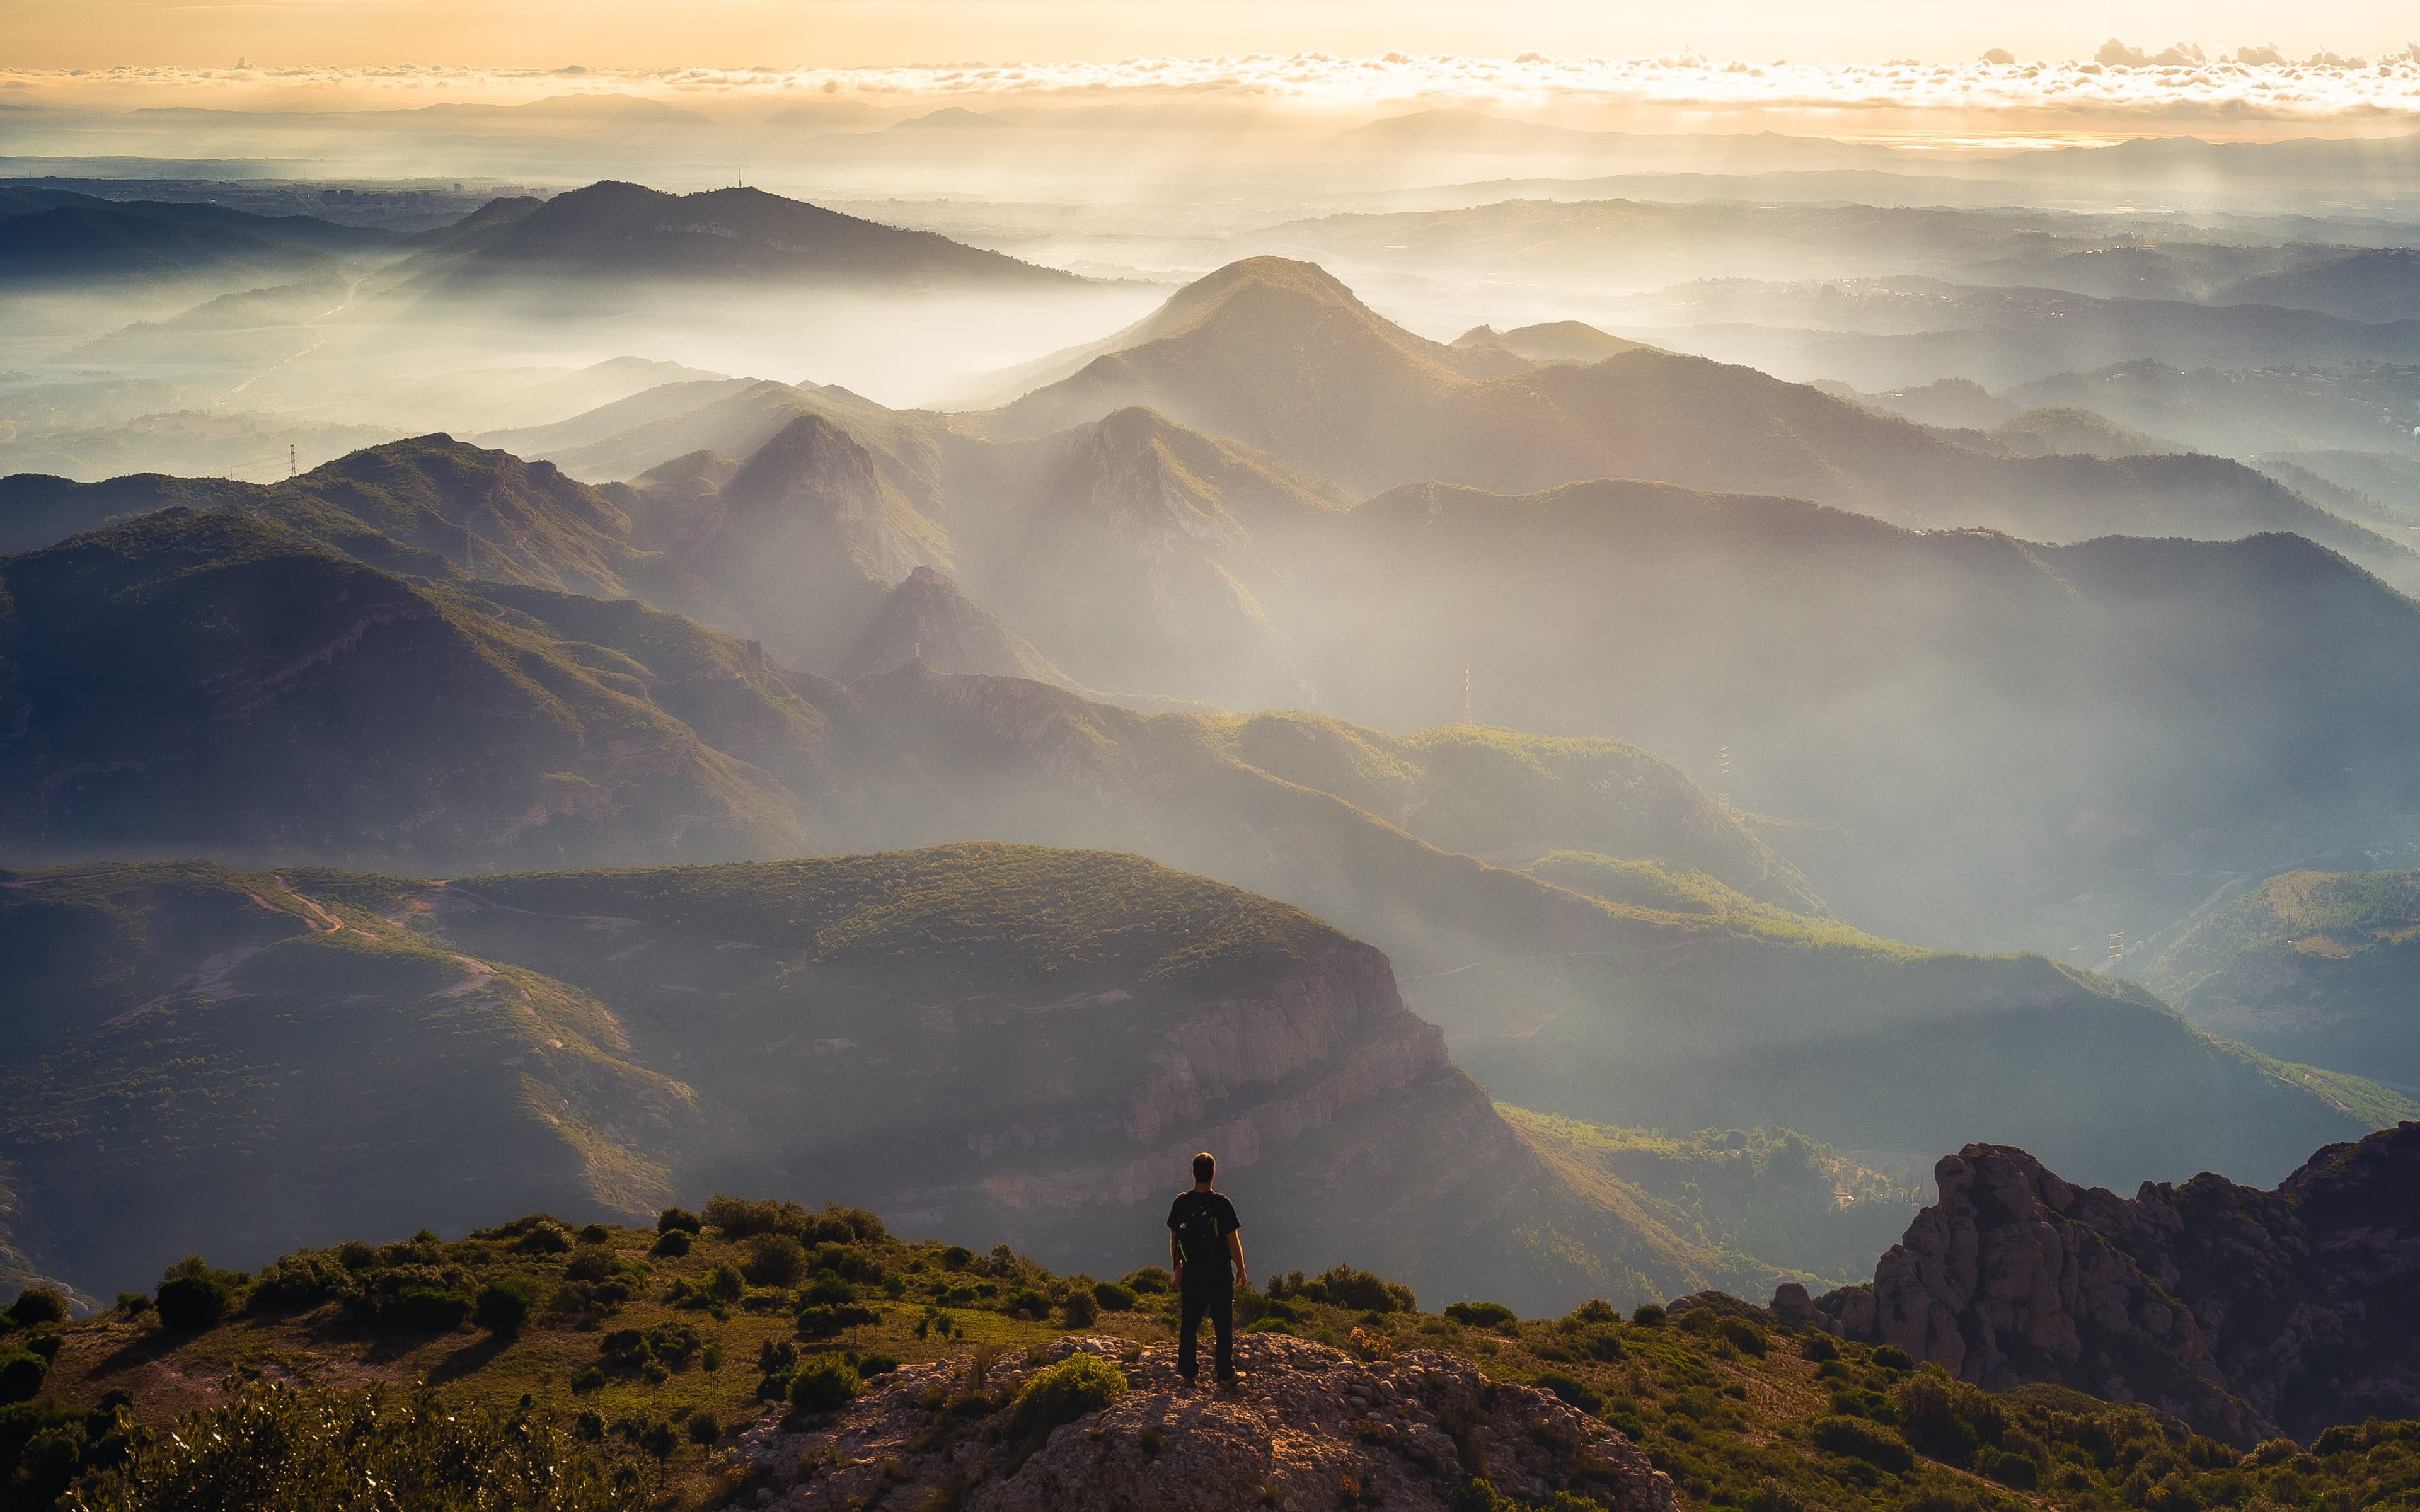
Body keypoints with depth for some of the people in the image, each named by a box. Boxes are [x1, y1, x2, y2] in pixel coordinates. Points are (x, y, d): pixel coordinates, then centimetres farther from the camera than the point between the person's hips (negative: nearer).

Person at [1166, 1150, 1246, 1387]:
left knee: (1188, 1325, 12)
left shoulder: (1181, 1203, -3)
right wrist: (1241, 1270, 2)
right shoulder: (1221, 1204, -13)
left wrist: (1176, 1267, 19)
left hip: (1190, 1273, 3)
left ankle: (1187, 1374, 15)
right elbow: (1233, 1240, -9)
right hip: (1219, 1274, -3)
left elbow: (1173, 1238, 6)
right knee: (1223, 1326, 6)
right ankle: (1225, 1375, 8)